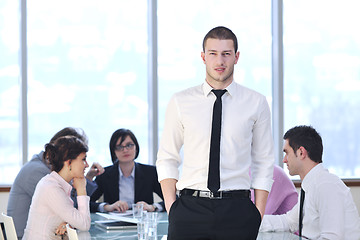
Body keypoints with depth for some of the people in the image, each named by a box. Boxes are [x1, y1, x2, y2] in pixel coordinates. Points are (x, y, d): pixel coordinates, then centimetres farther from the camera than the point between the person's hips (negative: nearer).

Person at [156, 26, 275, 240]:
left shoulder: (256, 103, 6)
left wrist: (258, 216, -1)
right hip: (190, 210, 0)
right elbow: (167, 160, 10)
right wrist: (171, 207, -3)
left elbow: (264, 164, 7)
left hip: (237, 210, 0)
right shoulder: (180, 102, 6)